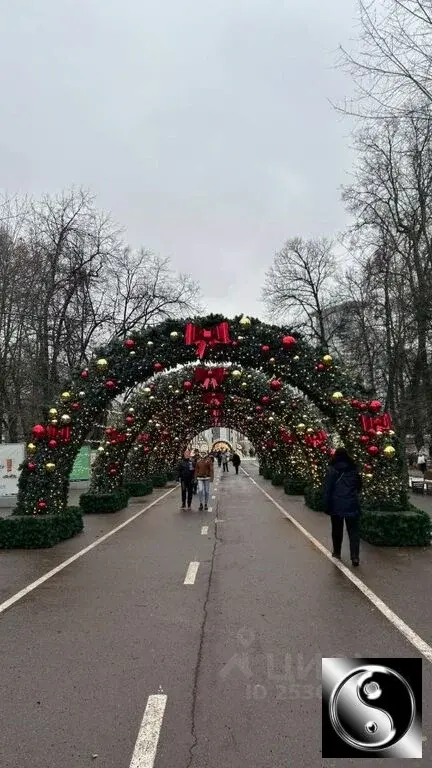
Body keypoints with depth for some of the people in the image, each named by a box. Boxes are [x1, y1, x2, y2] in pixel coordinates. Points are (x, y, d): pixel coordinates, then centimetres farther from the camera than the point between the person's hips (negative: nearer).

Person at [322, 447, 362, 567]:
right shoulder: (354, 470, 2)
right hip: (352, 505, 2)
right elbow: (359, 487, 13)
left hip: (337, 506, -1)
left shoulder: (332, 470, -8)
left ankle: (337, 552, 25)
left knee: (337, 530, 15)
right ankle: (355, 556, -4)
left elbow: (327, 489, -8)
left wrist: (327, 506, -3)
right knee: (353, 531, 4)